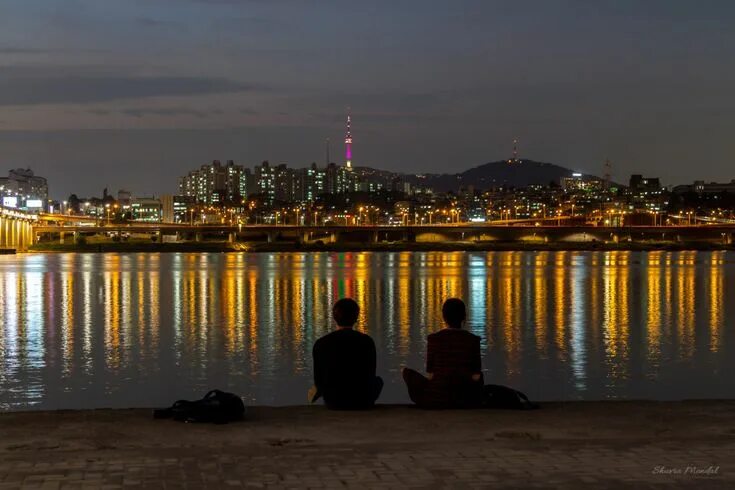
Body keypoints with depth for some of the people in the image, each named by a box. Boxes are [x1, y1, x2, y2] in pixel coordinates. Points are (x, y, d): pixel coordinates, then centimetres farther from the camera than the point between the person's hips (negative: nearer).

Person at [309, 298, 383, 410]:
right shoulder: (367, 341, -9)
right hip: (362, 402, -1)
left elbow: (319, 378, 0)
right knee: (378, 381, 33)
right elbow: (370, 375, 2)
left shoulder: (321, 344, -9)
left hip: (333, 402, 2)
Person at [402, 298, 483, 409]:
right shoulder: (473, 340, -3)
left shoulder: (434, 338, -5)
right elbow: (476, 376, -1)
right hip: (467, 400, 2)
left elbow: (430, 375, -3)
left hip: (437, 398, -1)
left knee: (407, 372, 22)